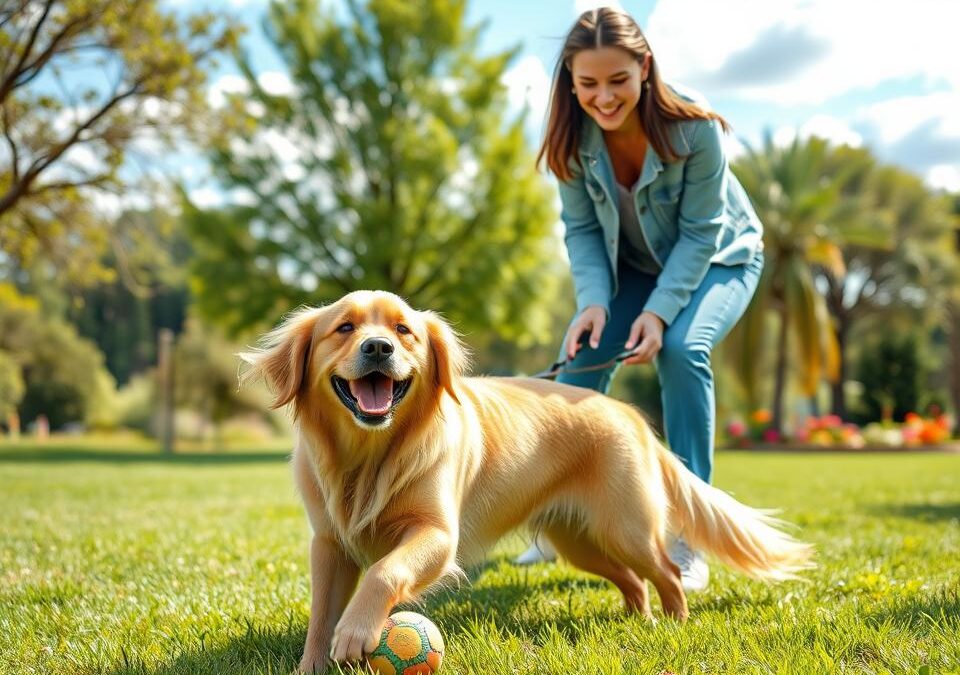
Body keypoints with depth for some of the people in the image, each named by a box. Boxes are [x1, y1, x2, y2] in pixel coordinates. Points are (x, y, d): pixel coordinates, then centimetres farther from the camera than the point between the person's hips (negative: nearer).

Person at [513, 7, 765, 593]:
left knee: (682, 348, -30)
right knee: (583, 353, -15)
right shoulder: (574, 136, -20)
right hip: (633, 265, 4)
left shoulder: (694, 127, -31)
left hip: (716, 260, -4)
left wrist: (660, 310, -33)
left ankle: (687, 536, -21)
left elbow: (701, 231, -24)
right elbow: (581, 229, -12)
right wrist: (594, 300, -27)